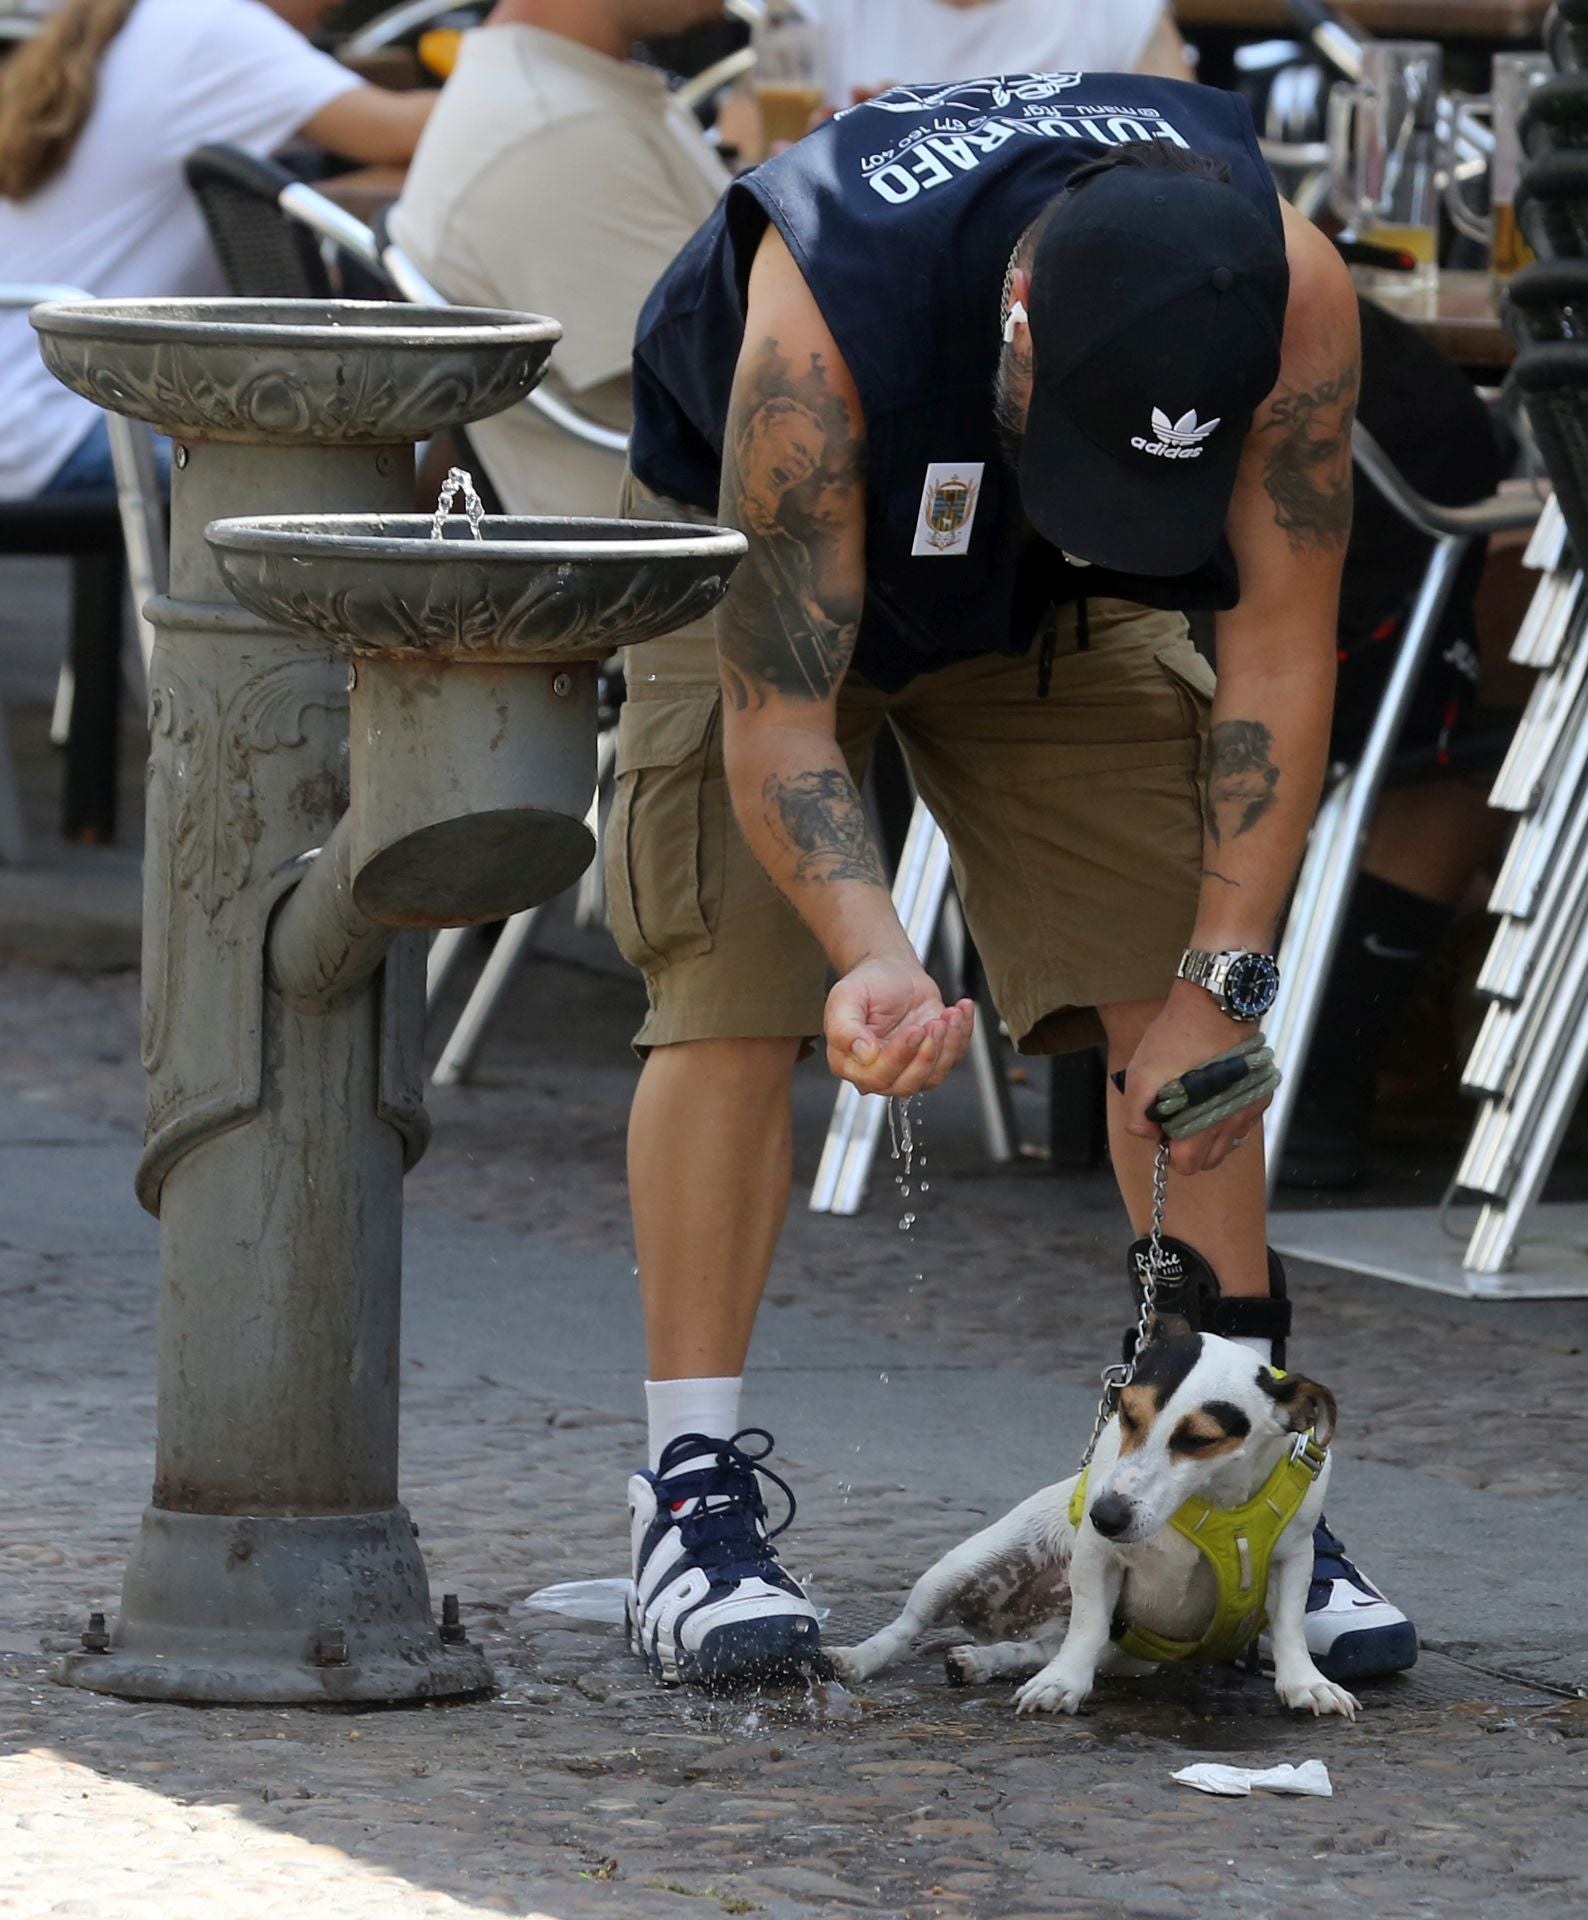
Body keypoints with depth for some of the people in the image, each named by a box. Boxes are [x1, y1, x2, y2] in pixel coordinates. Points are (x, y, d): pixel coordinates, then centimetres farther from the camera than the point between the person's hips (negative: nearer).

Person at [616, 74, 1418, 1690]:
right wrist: (871, 953, -54)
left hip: (1062, 600, 3)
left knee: (1169, 992, -7)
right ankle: (695, 1492, -10)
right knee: (732, 995, -16)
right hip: (766, 560, -3)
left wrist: (1223, 976, -25)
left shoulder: (1295, 295, -36)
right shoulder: (815, 325, -43)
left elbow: (1279, 646, -24)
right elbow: (777, 713, -37)